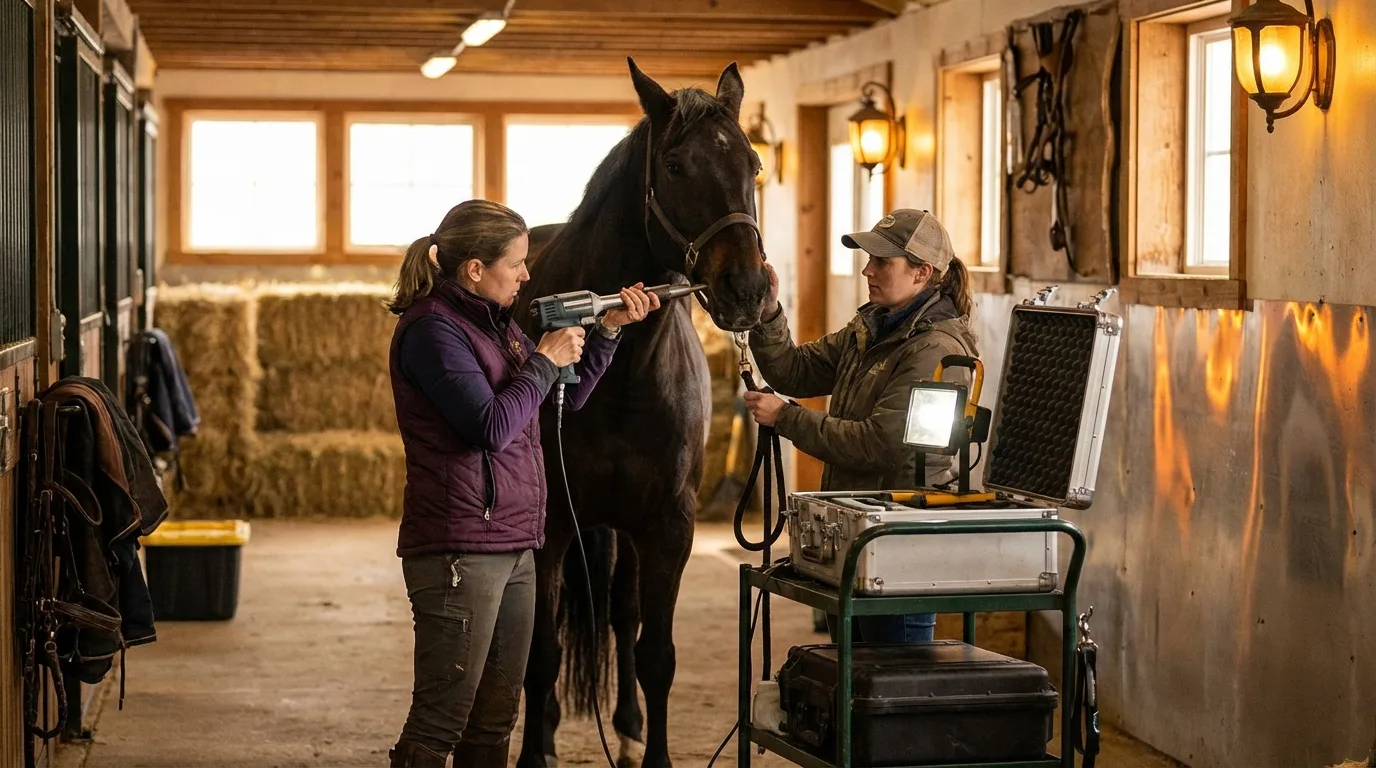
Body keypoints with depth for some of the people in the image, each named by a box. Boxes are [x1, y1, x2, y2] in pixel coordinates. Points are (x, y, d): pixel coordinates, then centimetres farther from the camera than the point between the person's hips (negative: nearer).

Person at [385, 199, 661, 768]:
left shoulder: (496, 322, 15)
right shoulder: (433, 328, -13)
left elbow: (568, 401, 24)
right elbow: (491, 427, -22)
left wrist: (607, 330, 13)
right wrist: (545, 359, -11)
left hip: (514, 548, 10)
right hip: (460, 551, -10)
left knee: (495, 720, 14)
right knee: (439, 722, -8)